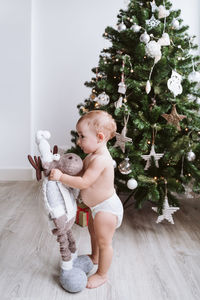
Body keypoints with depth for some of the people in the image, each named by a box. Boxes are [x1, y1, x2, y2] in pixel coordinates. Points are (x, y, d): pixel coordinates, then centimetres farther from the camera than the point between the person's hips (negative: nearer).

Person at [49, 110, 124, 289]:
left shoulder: (100, 160, -31)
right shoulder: (92, 155, 1)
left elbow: (83, 182, -33)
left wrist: (61, 176, -29)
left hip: (106, 208, -11)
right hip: (98, 206, 11)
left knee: (104, 242, 8)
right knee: (93, 232, 31)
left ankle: (102, 274, 27)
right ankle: (94, 257, 55)